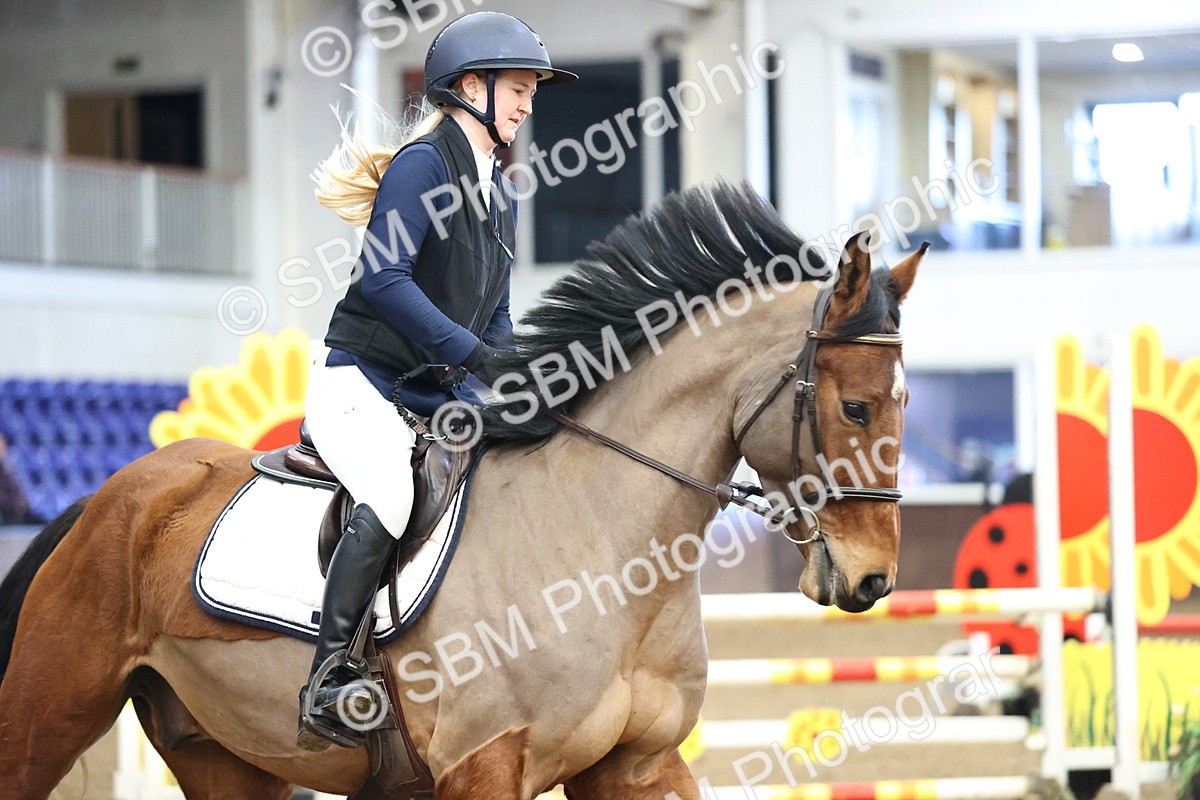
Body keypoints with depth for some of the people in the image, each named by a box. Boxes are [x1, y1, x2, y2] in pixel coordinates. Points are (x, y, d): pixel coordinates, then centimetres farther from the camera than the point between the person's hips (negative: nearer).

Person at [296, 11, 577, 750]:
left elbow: (496, 315, 20)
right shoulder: (422, 164, -11)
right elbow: (383, 278, -22)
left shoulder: (501, 195, 15)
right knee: (391, 497, -32)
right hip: (360, 384, -9)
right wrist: (473, 353, -24)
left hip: (438, 400, 9)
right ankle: (326, 688, -31)